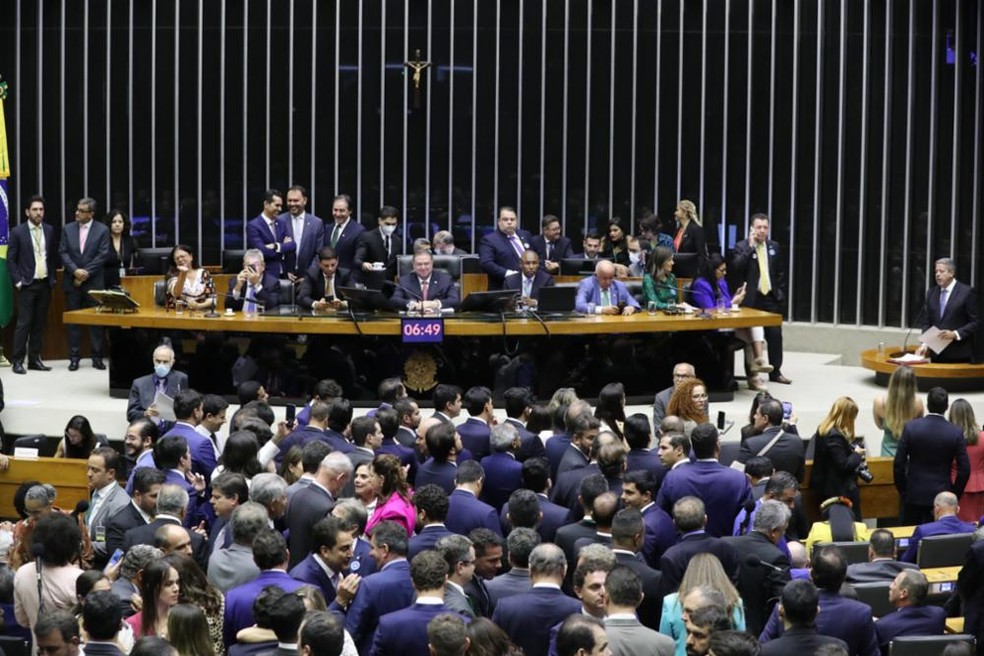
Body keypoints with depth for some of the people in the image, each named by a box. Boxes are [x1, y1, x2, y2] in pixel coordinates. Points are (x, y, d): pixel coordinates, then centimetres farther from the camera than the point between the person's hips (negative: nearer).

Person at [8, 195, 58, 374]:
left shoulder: (49, 230, 6)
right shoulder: (18, 232, -5)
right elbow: (11, 259, -3)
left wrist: (52, 278, 8)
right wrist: (17, 281, -9)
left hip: (45, 284, 4)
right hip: (27, 285, -4)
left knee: (39, 323, 7)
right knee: (24, 323, -6)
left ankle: (34, 359, 12)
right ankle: (18, 361, -2)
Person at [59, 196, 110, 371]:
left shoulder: (102, 230, -1)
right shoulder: (68, 229, 6)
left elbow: (102, 255, -6)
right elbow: (63, 252, 2)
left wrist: (85, 273, -11)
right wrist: (75, 270, -13)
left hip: (94, 282, -2)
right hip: (72, 282, 2)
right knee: (72, 320, 3)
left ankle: (97, 357, 8)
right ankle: (74, 357, 9)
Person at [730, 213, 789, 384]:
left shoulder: (774, 247, 11)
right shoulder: (741, 247, -1)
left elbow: (780, 273, 16)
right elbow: (736, 267, -18)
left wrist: (780, 292, 7)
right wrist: (750, 247, -19)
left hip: (771, 298, 3)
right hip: (751, 299, -3)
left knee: (775, 335, 3)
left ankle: (775, 372, 13)